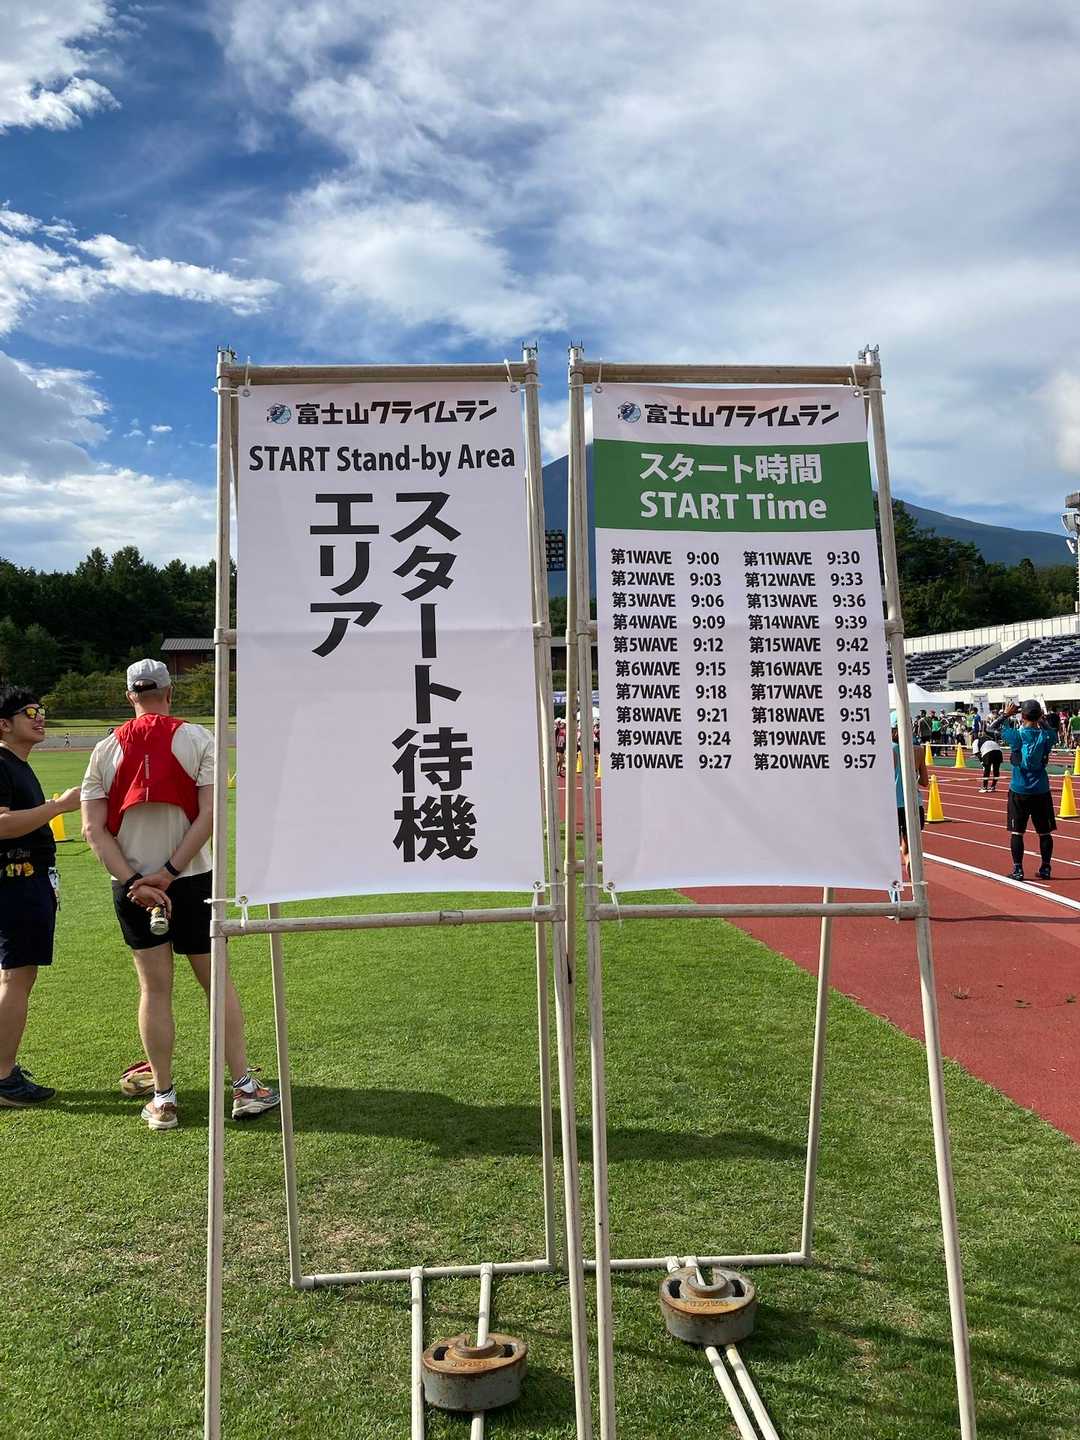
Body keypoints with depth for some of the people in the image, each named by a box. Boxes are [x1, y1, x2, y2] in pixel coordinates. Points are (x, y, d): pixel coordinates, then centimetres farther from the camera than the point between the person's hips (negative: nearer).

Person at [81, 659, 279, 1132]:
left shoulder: (106, 749, 4)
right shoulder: (198, 739, -2)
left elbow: (94, 828, -4)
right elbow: (209, 814, -12)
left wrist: (134, 879, -9)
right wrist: (168, 873, -11)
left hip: (132, 884, 2)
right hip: (192, 880, -1)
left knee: (154, 988, 9)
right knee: (216, 981, 8)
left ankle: (163, 1100, 14)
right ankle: (245, 1088, 12)